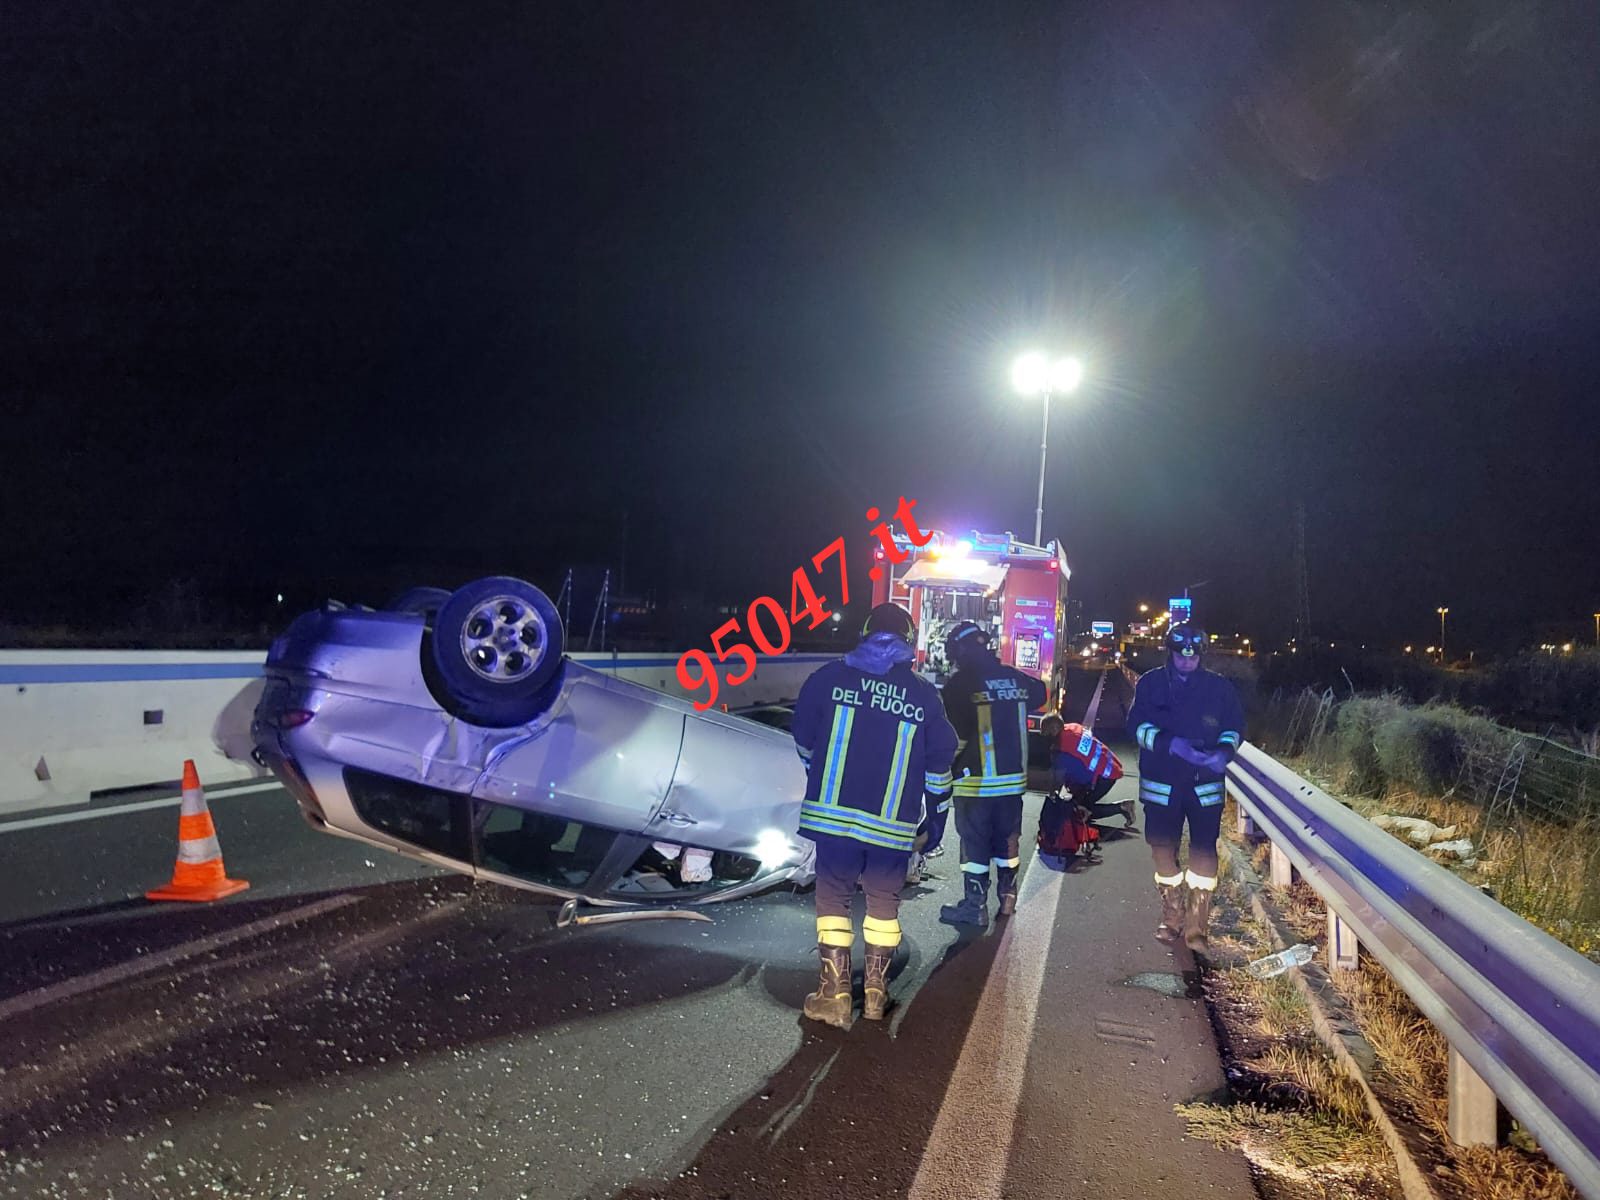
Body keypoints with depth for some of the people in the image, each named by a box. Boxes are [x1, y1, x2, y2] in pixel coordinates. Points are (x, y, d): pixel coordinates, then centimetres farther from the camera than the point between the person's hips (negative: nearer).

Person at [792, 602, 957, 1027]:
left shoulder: (830, 676, -2)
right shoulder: (925, 695, 2)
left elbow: (804, 738, 6)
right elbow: (939, 760, 7)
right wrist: (938, 805, 21)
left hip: (833, 812, -1)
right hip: (894, 821, 2)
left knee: (833, 897, 8)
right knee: (884, 902, 15)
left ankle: (835, 995, 6)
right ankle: (875, 992, 21)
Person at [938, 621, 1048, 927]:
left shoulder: (960, 684, -15)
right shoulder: (1016, 678, 4)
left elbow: (953, 734, -15)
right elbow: (1040, 695, 25)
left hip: (976, 779, -6)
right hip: (1013, 776, 6)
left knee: (974, 842, 3)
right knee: (1007, 838, 17)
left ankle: (975, 907, 7)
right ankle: (1007, 896, 27)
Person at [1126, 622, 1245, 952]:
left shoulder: (1218, 687, 0)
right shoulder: (1150, 683, -2)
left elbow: (1235, 726, 5)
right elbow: (1137, 724, -8)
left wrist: (1224, 752, -16)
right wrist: (1170, 744, -24)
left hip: (1205, 783, 0)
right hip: (1161, 783, 1)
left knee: (1204, 851, -3)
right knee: (1164, 849, 10)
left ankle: (1198, 925, 8)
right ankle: (1172, 917, 28)